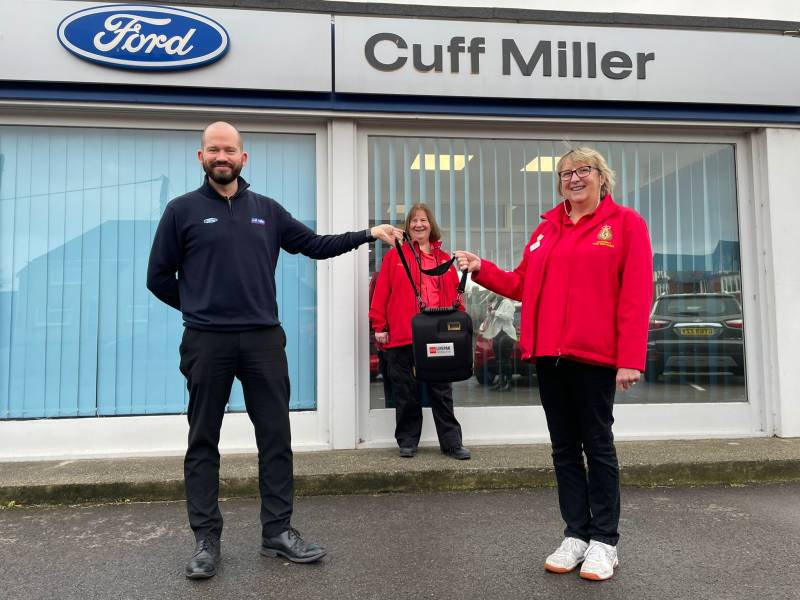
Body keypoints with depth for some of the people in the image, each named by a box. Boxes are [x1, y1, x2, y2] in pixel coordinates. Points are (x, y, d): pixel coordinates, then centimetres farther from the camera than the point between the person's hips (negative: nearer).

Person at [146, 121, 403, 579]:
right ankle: (207, 538, 19)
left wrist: (368, 235, 6)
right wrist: (198, 307, 8)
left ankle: (278, 531, 18)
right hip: (206, 342, -2)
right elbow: (159, 277, 6)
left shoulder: (267, 210, 11)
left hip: (264, 339, 3)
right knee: (204, 441, 6)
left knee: (276, 436, 5)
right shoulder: (183, 210, 3)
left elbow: (316, 245, 12)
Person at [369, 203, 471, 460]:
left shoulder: (444, 259, 13)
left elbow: (455, 295, 11)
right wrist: (379, 326, -6)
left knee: (441, 390, 8)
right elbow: (381, 293, 0)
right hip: (402, 336, -2)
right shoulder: (394, 256, 5)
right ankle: (407, 441, 21)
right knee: (406, 392, 7)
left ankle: (452, 442, 16)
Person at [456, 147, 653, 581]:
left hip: (594, 354, -5)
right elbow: (522, 285, 16)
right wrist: (481, 269, 3)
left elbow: (636, 295, -8)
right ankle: (576, 534, 23)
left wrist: (630, 358, -15)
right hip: (549, 353, 5)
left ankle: (604, 541, 18)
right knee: (564, 447, 10)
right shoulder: (546, 229, 15)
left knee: (598, 445, 5)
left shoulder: (625, 223, 1)